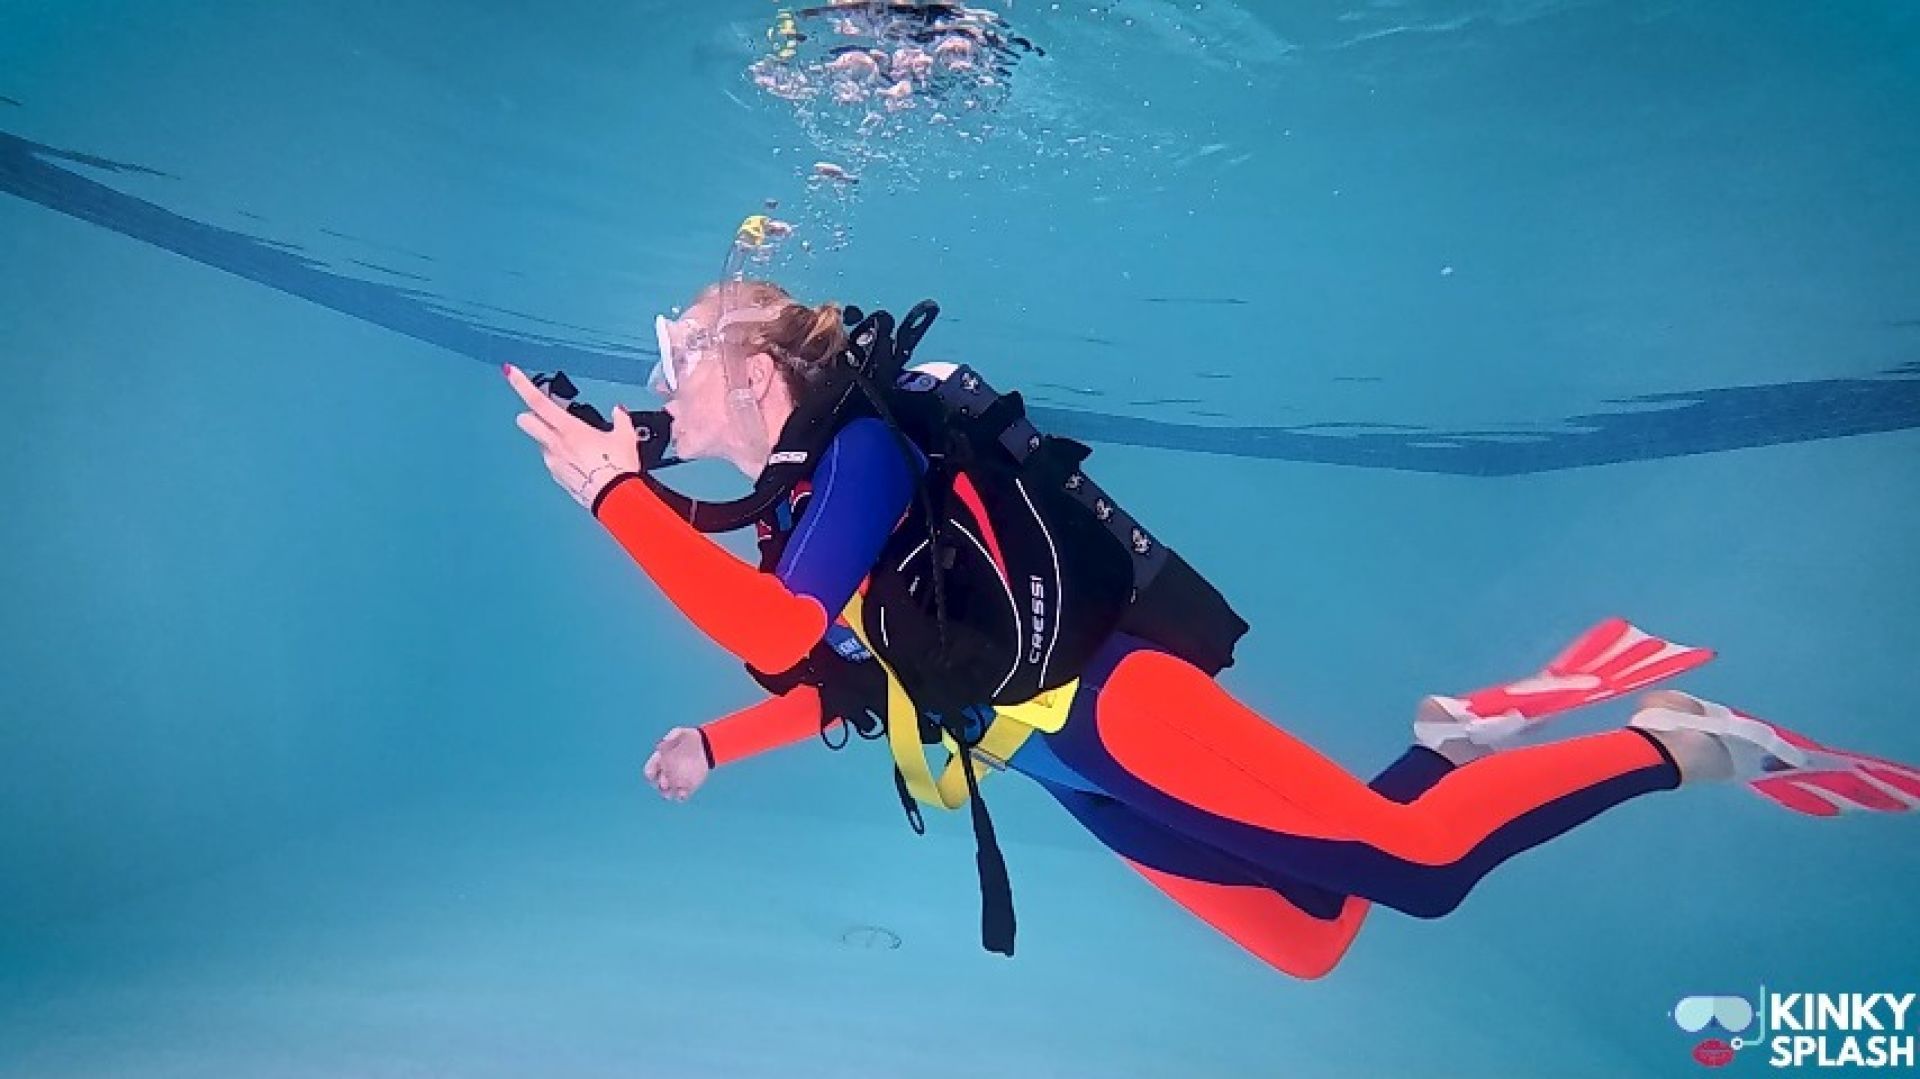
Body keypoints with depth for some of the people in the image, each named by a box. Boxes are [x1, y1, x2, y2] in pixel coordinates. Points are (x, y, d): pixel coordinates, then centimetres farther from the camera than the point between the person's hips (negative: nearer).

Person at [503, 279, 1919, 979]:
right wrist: (714, 746, 22)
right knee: (1311, 943, 12)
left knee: (1409, 859, -12)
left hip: (1112, 718, -9)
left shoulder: (862, 440, -11)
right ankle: (1461, 734, 21)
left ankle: (1680, 744, 6)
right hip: (1077, 774, 9)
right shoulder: (795, 506, 16)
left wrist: (616, 491, -23)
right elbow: (853, 678, 24)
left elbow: (786, 640, -27)